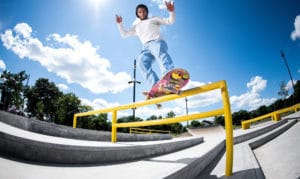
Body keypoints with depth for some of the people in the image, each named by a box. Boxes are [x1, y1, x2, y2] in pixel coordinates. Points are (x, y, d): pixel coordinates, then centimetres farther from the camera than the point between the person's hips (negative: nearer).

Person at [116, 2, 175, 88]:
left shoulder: (154, 19, 27)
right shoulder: (136, 27, 36)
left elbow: (170, 21, 18)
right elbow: (124, 34, 33)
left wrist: (171, 12, -2)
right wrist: (119, 24, 18)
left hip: (157, 41, -2)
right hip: (146, 47, 3)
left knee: (159, 52, -41)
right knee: (142, 62, -32)